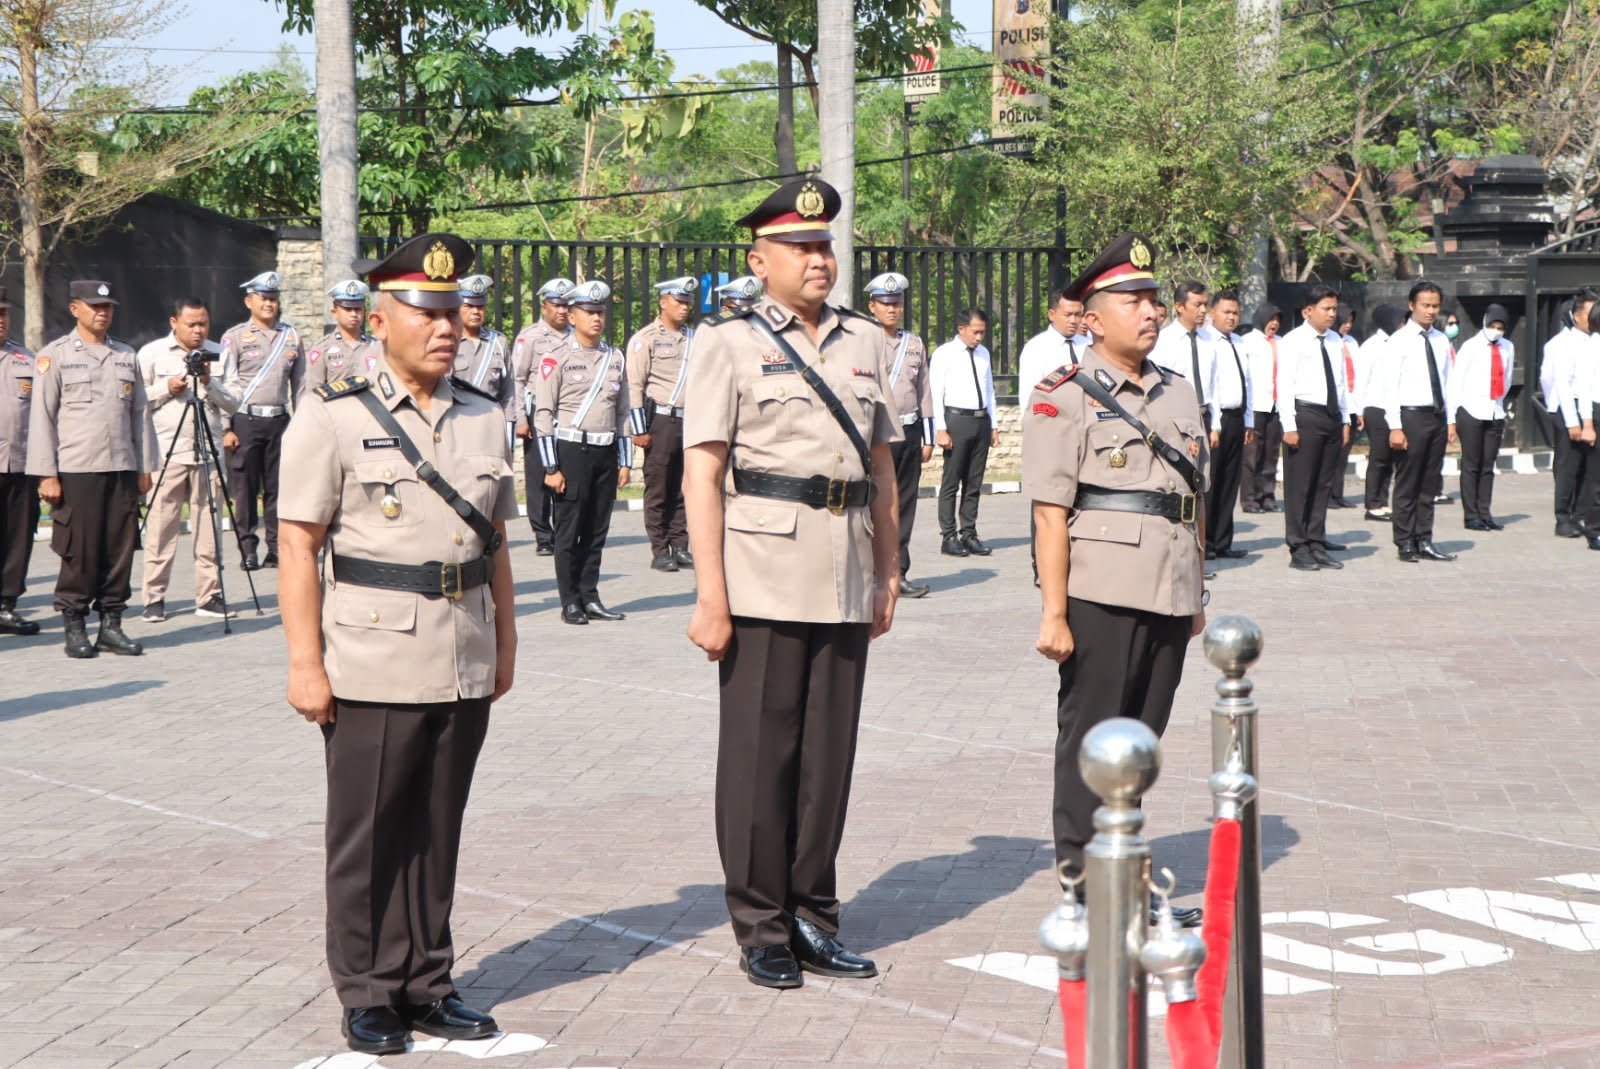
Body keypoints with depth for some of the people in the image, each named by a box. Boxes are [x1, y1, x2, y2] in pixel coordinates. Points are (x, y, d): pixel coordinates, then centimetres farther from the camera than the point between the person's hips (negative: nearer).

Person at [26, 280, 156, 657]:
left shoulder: (127, 356, 15)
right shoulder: (54, 356, 2)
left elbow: (140, 414, 18)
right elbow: (41, 417, -2)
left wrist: (144, 468, 13)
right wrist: (46, 474, -8)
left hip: (122, 470, 4)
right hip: (75, 470, -4)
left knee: (121, 549, 2)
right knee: (79, 552, -4)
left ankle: (111, 623, 11)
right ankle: (74, 628, 5)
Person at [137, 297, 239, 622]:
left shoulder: (218, 354, 11)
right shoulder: (151, 354, 6)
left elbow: (234, 403, 6)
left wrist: (209, 383, -9)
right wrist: (165, 389, -8)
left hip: (208, 453, 2)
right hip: (166, 453, -2)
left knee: (208, 528, 3)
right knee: (160, 528, -3)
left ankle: (209, 596, 10)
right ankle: (154, 598, 3)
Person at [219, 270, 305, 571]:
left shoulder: (291, 337, 12)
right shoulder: (235, 337, 2)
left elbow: (300, 384, 15)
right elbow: (226, 384, -2)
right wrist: (227, 428, -8)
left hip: (279, 420, 3)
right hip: (246, 420, -3)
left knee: (278, 487, 4)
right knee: (246, 487, -2)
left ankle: (277, 548, 9)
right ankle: (248, 550, 2)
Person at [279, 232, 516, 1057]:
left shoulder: (486, 418, 11)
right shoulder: (333, 418, -5)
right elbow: (298, 548, -8)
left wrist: (505, 640, 16)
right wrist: (305, 663, -12)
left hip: (465, 671, 5)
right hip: (372, 670, -4)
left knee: (437, 835, 11)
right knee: (367, 840, 4)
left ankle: (426, 986, 21)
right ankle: (366, 996, 15)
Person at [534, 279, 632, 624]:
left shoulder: (615, 359, 12)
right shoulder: (558, 359, -3)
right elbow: (543, 414, -6)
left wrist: (625, 462, 12)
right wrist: (551, 467, -10)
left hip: (606, 453, 5)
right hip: (571, 451, -5)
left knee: (597, 531, 8)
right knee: (568, 531, 0)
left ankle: (590, 598, 15)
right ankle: (570, 603, 5)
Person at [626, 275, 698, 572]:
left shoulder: (694, 338, 14)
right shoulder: (645, 339, -3)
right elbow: (634, 386, -7)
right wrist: (639, 430, -11)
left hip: (691, 422, 5)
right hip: (661, 421, -5)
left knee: (683, 489, 7)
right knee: (657, 490, -1)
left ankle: (680, 547, 14)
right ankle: (659, 551, 3)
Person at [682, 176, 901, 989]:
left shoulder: (864, 342, 15)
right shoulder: (730, 344, 0)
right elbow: (702, 473, -6)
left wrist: (888, 571, 15)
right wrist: (709, 595, -12)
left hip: (846, 579, 5)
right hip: (765, 577, -5)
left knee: (831, 751, 8)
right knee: (759, 754, 0)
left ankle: (813, 918, 18)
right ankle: (761, 930, 10)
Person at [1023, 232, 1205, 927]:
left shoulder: (1178, 394, 15)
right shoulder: (1065, 398, -6)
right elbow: (1050, 513, -11)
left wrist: (1196, 596, 19)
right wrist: (1053, 611, -16)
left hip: (1168, 597, 6)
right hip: (1101, 597, -6)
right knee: (1089, 743, 0)